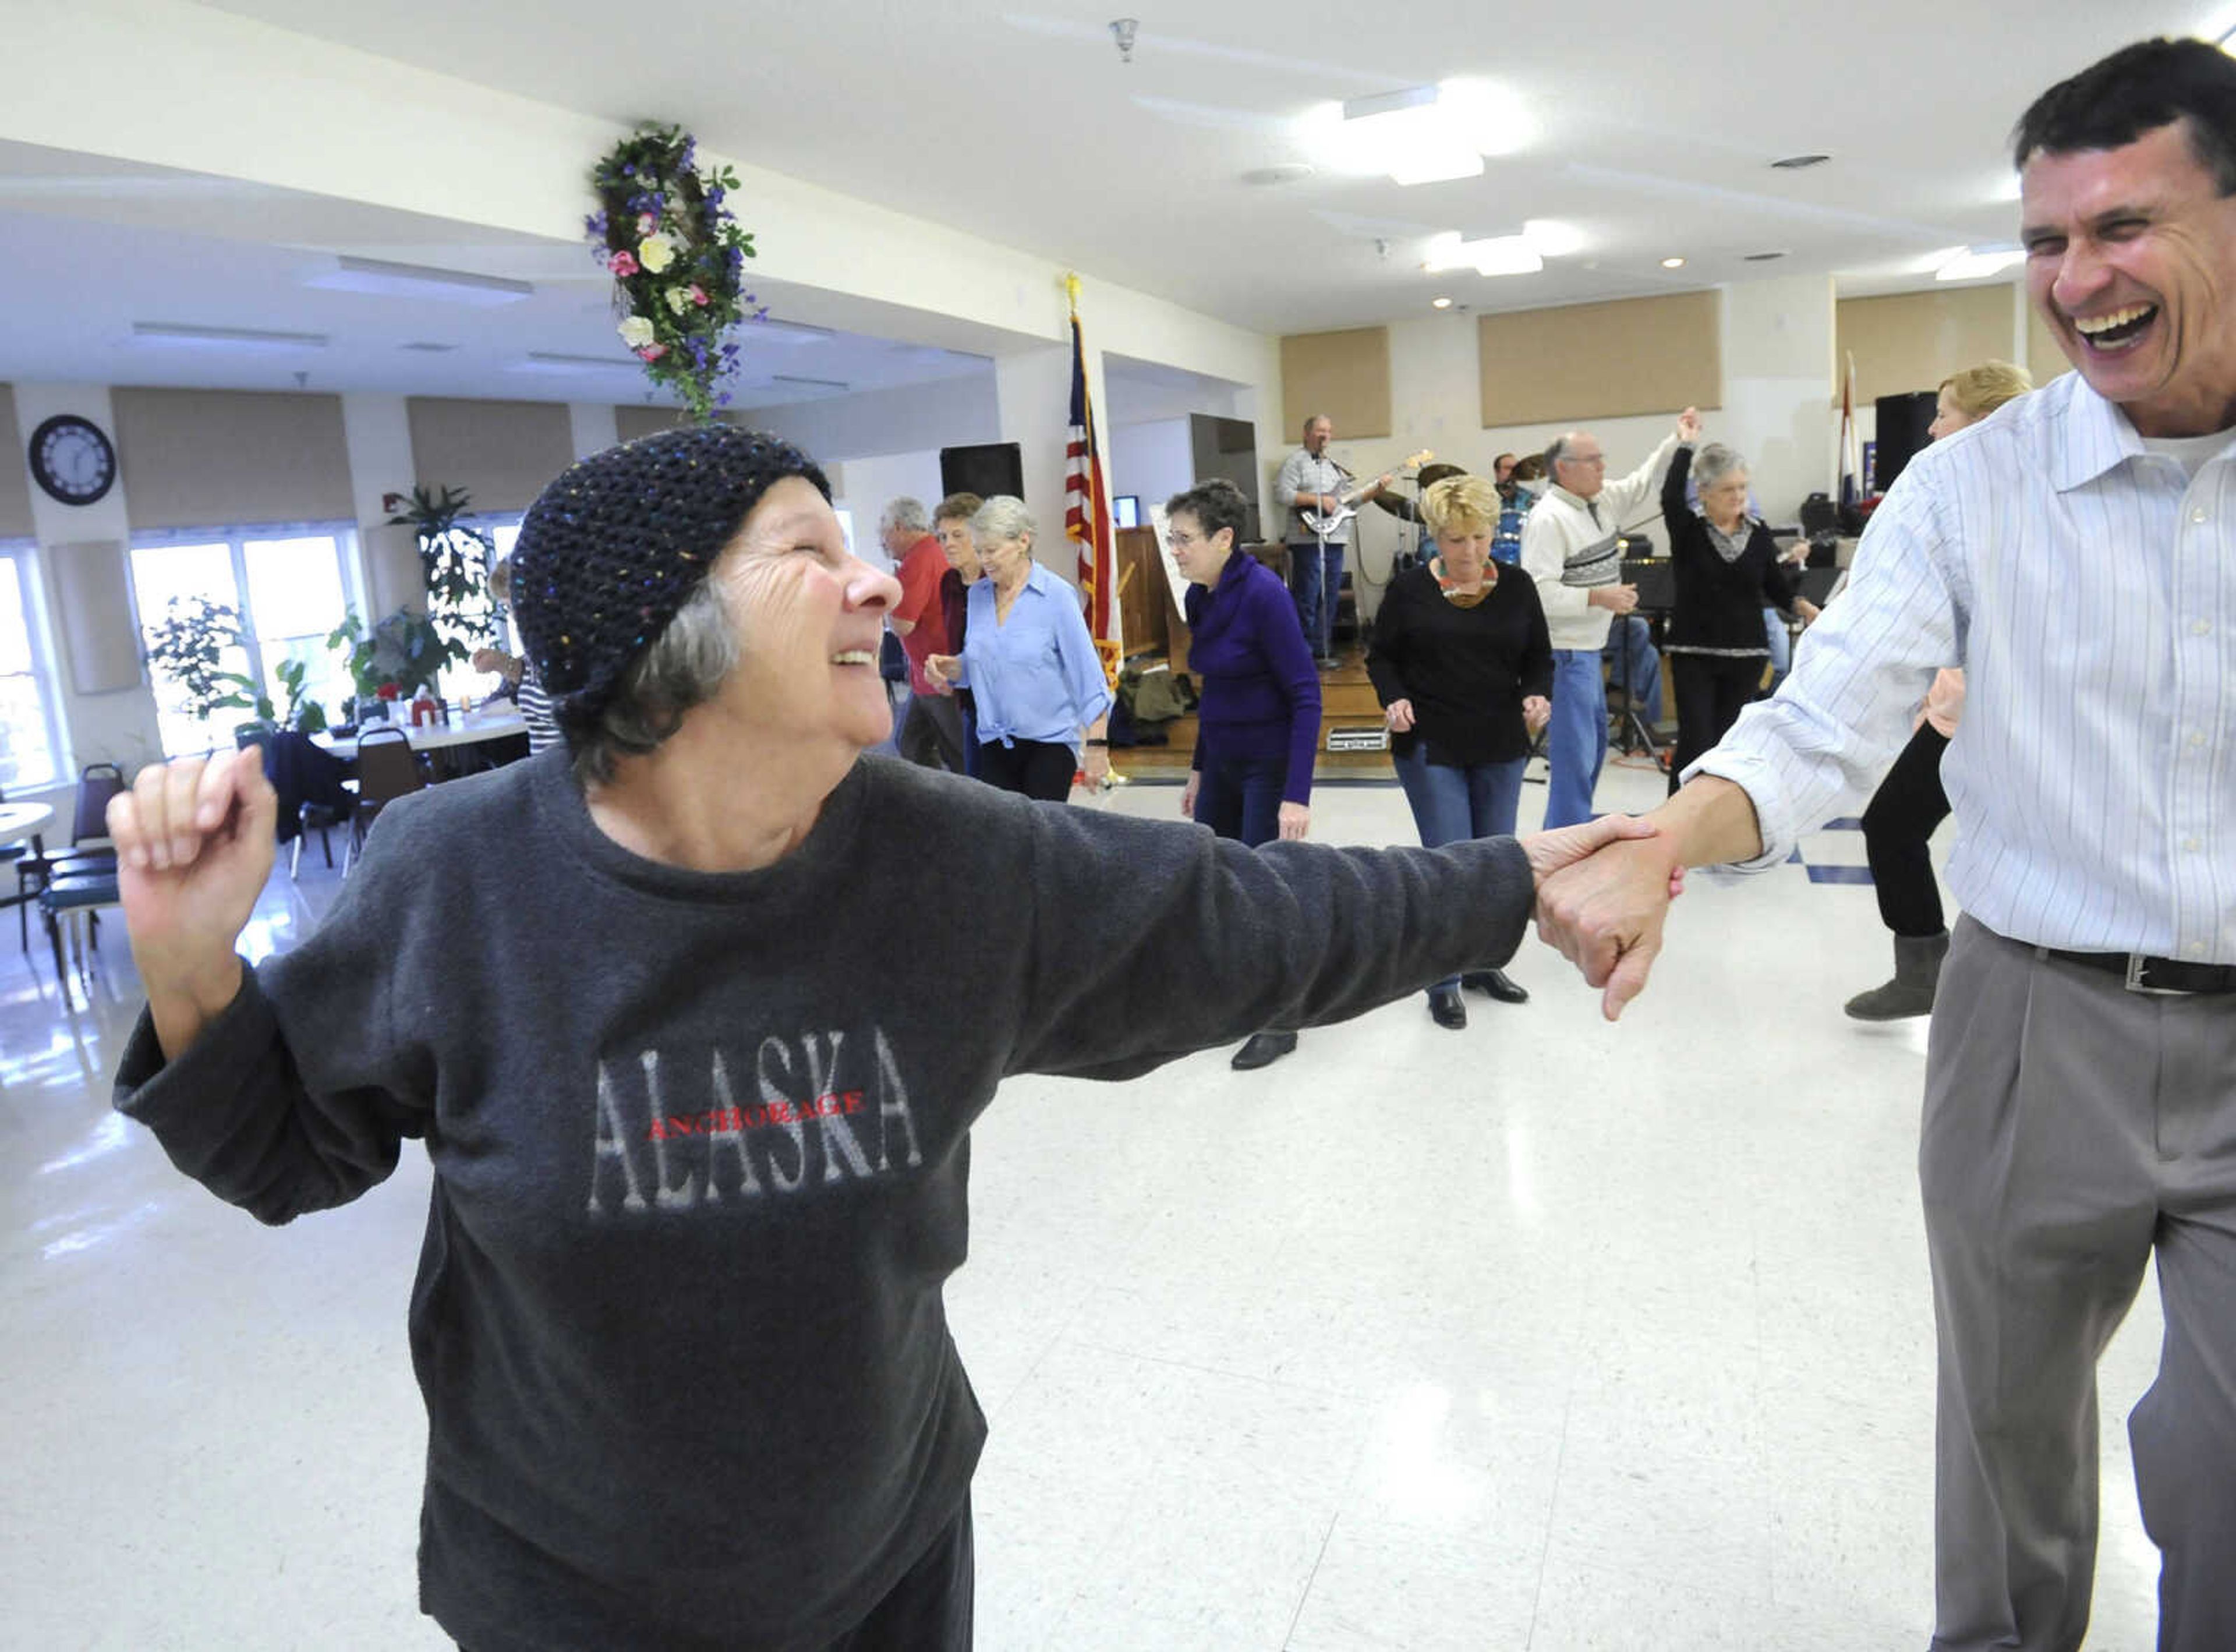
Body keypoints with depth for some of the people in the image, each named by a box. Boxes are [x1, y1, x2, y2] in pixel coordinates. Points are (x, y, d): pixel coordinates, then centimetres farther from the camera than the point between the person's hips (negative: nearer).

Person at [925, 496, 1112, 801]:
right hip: (994, 744, 5)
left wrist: (1097, 746, -15)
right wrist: (949, 667, -6)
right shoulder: (978, 595, 7)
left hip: (1050, 742, -5)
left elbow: (1088, 675, -10)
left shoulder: (1056, 595, -9)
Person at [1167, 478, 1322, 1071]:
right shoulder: (1199, 598, 3)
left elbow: (1306, 696, -20)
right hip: (1222, 765, 8)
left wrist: (1297, 795, -24)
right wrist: (1198, 769, 18)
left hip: (1270, 766, -8)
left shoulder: (1263, 593, -19)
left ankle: (1280, 1024, 20)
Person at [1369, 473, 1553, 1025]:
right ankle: (1444, 980, 10)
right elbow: (1381, 657, 3)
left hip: (1501, 748, 4)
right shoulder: (1409, 590, -5)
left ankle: (1482, 963, 30)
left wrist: (1538, 694, -11)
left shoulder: (1516, 587, 3)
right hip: (1431, 747, -3)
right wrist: (1394, 699, -16)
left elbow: (1539, 657, 9)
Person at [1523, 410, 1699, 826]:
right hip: (1564, 653, -11)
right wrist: (1598, 598, -24)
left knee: (1594, 745, 21)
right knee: (1574, 756, -9)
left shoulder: (1602, 501, 9)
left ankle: (1574, 834, 34)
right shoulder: (1548, 519, -19)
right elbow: (1539, 592, -25)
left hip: (1589, 650, 11)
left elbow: (1642, 483, 26)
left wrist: (1677, 441, 19)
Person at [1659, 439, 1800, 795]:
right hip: (1694, 653, -3)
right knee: (1696, 742, -7)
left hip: (1745, 654, 3)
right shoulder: (1687, 528, -4)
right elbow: (1671, 496, -26)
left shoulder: (1758, 533, 5)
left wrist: (1789, 566, -10)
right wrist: (1685, 446, -20)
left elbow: (1780, 594, 8)